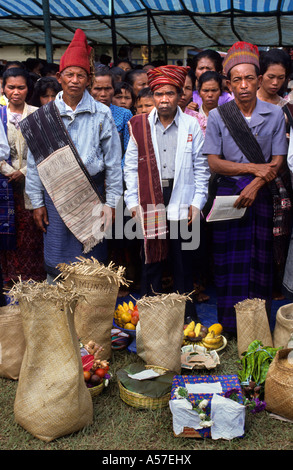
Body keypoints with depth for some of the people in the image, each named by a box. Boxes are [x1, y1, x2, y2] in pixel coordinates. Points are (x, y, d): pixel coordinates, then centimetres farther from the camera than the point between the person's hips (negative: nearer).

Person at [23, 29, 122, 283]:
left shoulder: (101, 114, 0)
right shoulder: (43, 117, 4)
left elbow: (113, 162, 1)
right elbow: (34, 162, 8)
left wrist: (111, 202, -1)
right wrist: (37, 202, 5)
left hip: (91, 193, -1)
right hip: (55, 193, 1)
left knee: (92, 259, 5)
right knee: (56, 261, 6)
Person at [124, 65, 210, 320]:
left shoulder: (192, 125, 4)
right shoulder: (139, 124, 6)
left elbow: (201, 167, 5)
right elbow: (131, 167, 8)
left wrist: (197, 201, -1)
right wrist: (132, 201, 2)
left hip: (182, 201, 0)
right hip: (149, 201, 1)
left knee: (183, 261, 6)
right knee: (151, 259, 7)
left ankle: (187, 318, 20)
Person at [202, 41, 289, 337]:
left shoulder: (275, 114, 5)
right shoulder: (217, 116, 3)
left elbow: (277, 162, 1)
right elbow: (214, 163, -3)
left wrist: (255, 185, -13)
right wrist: (253, 168, -10)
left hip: (263, 194, 1)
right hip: (229, 194, -1)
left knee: (261, 262, 4)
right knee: (231, 263, 1)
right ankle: (230, 329, 13)